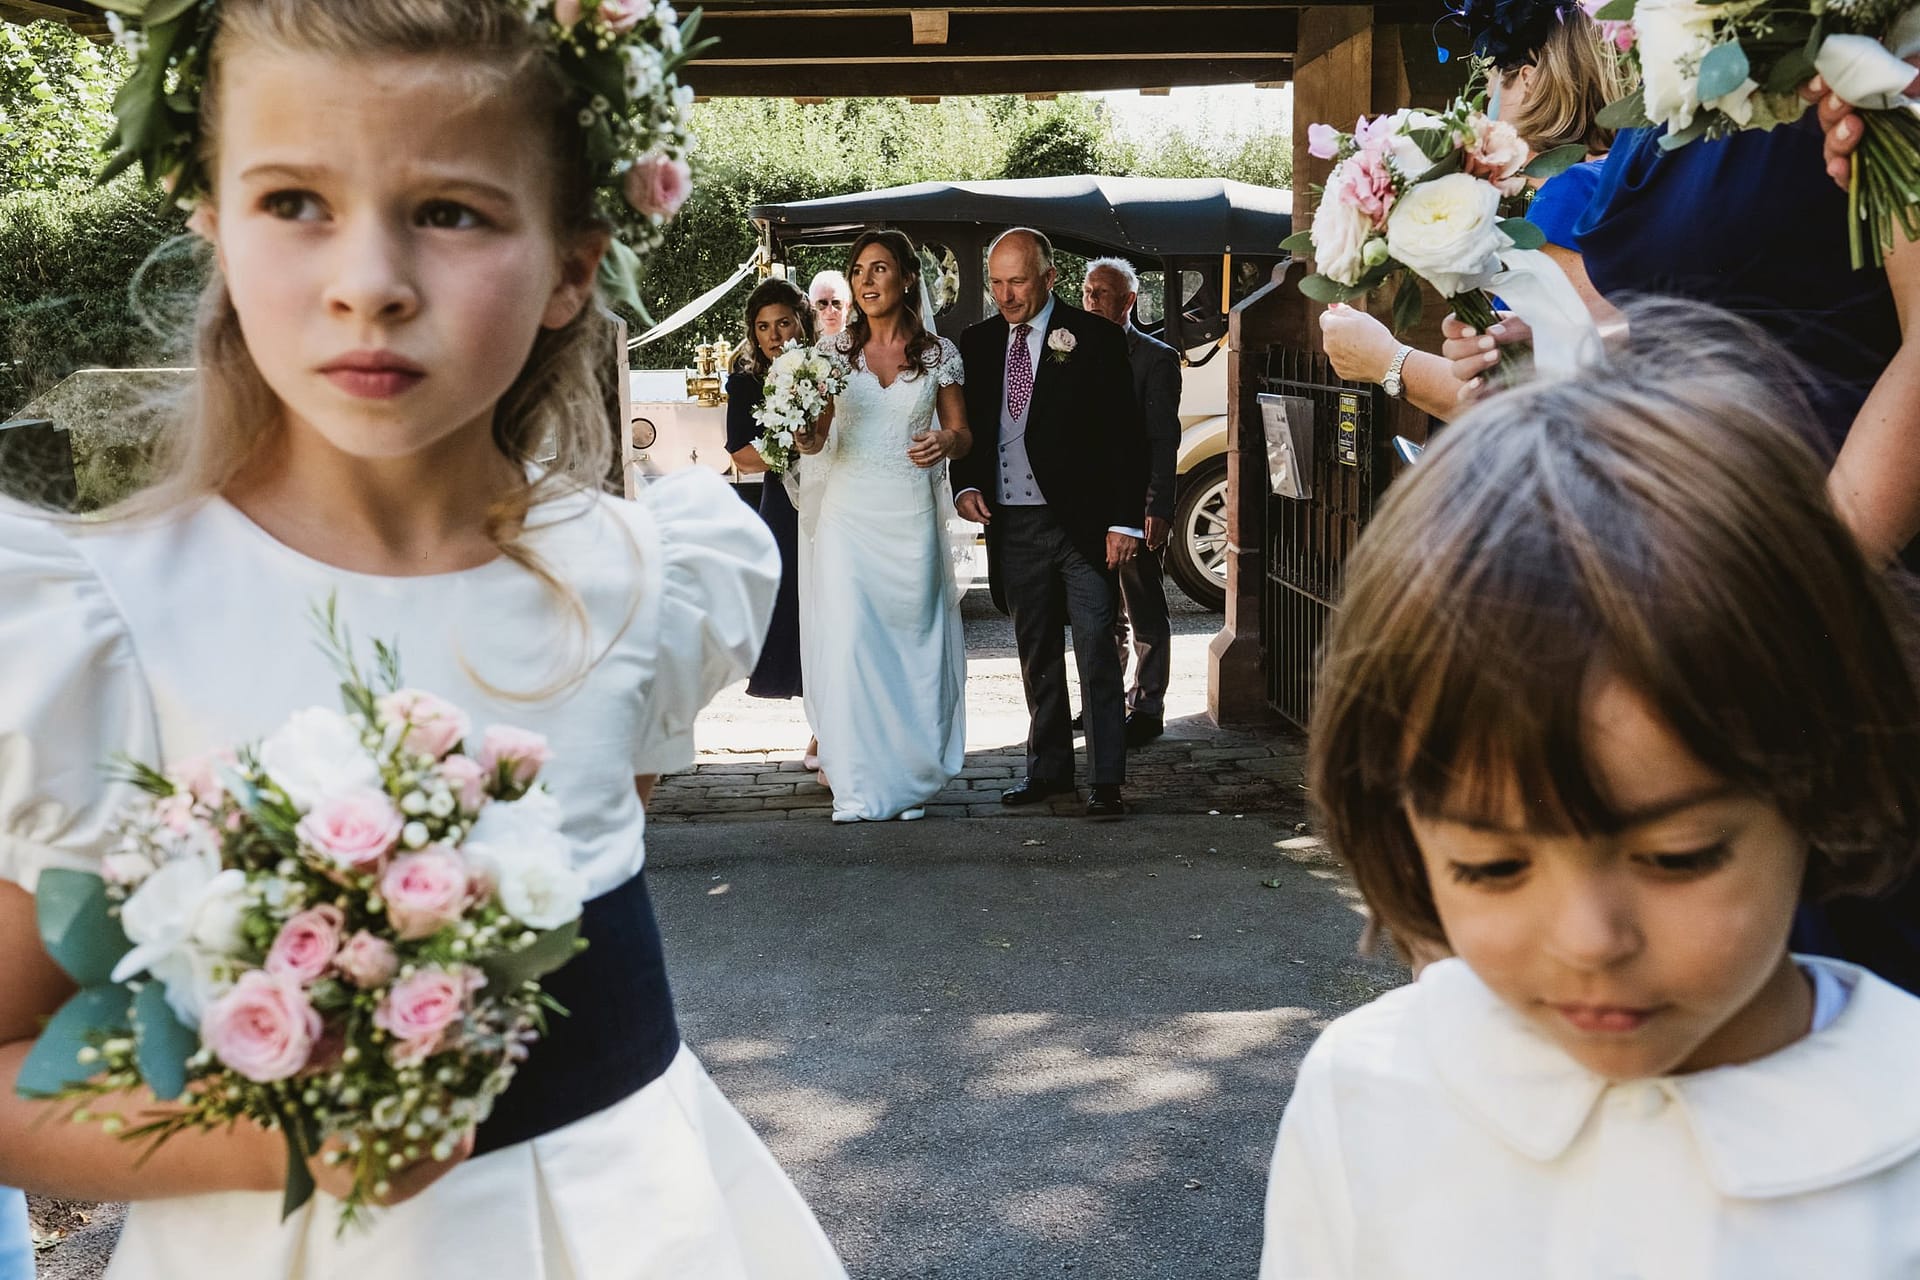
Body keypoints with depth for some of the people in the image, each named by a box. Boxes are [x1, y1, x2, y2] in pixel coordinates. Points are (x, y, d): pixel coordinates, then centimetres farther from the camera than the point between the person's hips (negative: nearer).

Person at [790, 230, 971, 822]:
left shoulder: (938, 353, 4)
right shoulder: (836, 350, 5)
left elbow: (962, 433, 8)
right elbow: (815, 436, 3)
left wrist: (948, 442, -15)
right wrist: (804, 437, -20)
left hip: (912, 513, 0)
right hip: (848, 511, 0)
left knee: (913, 640, 5)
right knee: (849, 640, -7)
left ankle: (910, 774, 18)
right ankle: (856, 781, 0)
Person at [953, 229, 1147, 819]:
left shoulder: (1095, 338, -4)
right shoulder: (976, 344, 9)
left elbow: (1125, 435, -5)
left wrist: (1125, 520, -11)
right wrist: (966, 485, -2)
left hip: (1083, 523, -4)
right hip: (1012, 524, 4)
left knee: (1097, 654, -4)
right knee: (1036, 656, 13)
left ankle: (1105, 780, 2)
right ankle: (1048, 766, 25)